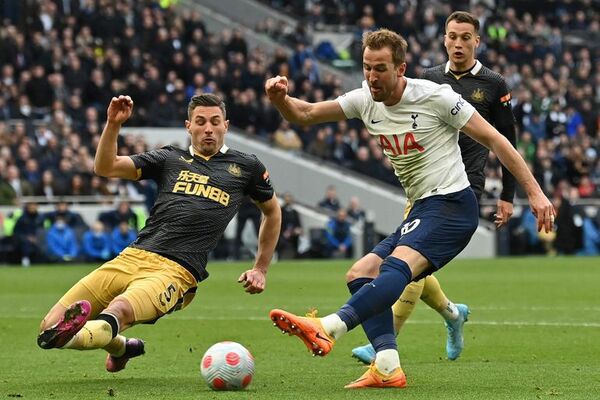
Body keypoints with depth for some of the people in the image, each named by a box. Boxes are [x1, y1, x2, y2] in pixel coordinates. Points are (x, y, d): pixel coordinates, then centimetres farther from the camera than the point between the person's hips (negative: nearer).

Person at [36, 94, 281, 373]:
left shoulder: (246, 167, 18)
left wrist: (260, 269, 31)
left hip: (177, 271, -4)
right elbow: (105, 168, 13)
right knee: (49, 326, -7)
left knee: (117, 311, -37)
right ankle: (121, 347, 19)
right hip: (132, 257, 4)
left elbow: (272, 211, 34)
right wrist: (113, 124, -2)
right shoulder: (170, 159, 20)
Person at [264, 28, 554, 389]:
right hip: (423, 210, 9)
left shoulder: (436, 97, -10)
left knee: (397, 265, -30)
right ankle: (388, 368, -13)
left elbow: (494, 140, -5)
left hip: (452, 203, -9)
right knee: (360, 275, 0)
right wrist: (281, 98, -13)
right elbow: (304, 114, 11)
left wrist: (535, 192, -9)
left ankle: (327, 329, -50)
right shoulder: (365, 101, 8)